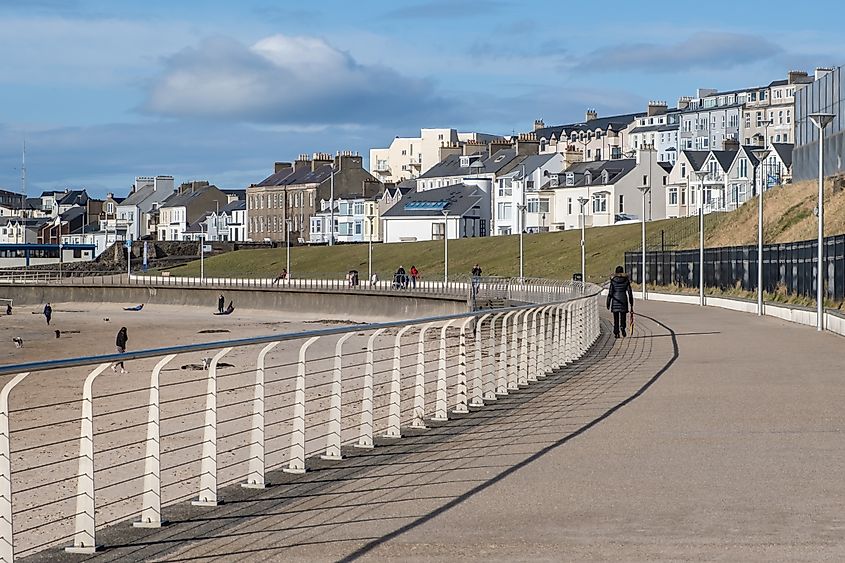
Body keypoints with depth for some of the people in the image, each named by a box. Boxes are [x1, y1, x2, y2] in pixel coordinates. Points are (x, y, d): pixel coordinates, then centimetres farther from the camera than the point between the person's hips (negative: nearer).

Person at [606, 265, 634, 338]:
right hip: (624, 299, 1)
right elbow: (630, 292, 0)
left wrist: (608, 303, 2)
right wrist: (631, 304, 6)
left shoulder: (613, 280, -3)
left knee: (616, 318, 7)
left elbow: (610, 293, -4)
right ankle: (622, 327, -15)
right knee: (623, 317, 11)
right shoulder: (626, 280, 0)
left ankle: (616, 332, 3)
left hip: (615, 300, -1)